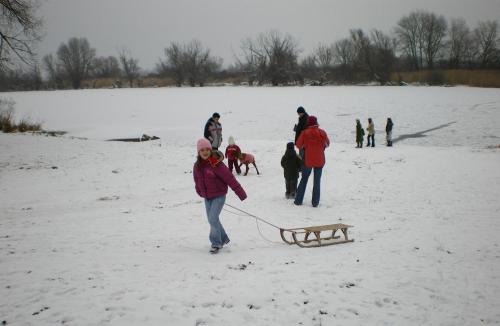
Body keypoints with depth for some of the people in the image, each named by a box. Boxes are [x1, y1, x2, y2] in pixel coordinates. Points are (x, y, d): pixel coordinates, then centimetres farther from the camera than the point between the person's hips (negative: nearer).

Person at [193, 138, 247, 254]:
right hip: (207, 198, 6)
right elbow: (197, 181, 14)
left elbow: (230, 178, -19)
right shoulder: (197, 166, -3)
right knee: (212, 219, 14)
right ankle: (223, 239, 34)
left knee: (213, 218, -16)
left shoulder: (217, 164, -20)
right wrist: (200, 192, 23)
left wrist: (241, 193, -18)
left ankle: (216, 243, 0)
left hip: (219, 196, -6)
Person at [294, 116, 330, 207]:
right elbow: (327, 144, 8)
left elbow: (298, 145, -1)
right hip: (319, 161, 0)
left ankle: (298, 200, 14)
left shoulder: (304, 133, -9)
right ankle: (315, 202, 7)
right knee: (317, 181, 8)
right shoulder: (322, 132, -7)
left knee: (304, 179, 14)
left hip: (307, 160, 0)